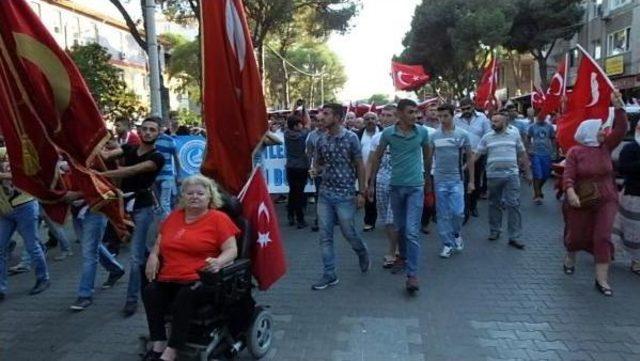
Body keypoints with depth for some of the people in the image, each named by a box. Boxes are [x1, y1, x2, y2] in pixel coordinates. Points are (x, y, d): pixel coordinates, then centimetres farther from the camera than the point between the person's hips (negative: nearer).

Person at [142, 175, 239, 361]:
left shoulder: (219, 218, 2)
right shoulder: (173, 216, 19)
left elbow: (232, 250, -4)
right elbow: (159, 243, 27)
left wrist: (218, 262, -25)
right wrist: (153, 255, 4)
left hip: (199, 280, -5)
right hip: (168, 280, 5)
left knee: (185, 296, -34)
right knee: (150, 291, -25)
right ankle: (159, 344, -18)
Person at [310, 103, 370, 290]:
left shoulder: (351, 138, -8)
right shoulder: (321, 139, 5)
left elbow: (360, 166, -5)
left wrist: (361, 192, -8)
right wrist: (315, 170, -9)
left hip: (345, 194, -4)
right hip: (324, 194, 5)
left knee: (349, 233, 5)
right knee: (325, 236, 4)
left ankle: (363, 253, 36)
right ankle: (329, 274, 14)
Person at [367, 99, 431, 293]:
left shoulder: (422, 131, -4)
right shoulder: (388, 133, -5)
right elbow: (377, 157, 5)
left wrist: (427, 176, 23)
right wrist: (370, 181, 6)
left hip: (416, 186, -2)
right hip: (396, 186, 2)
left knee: (412, 230, -10)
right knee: (400, 227, 16)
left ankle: (412, 274, -6)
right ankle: (403, 256, 41)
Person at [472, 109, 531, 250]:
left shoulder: (514, 134, 3)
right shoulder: (487, 137, 3)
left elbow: (522, 154, 9)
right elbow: (477, 154, 3)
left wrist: (528, 172, 10)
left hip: (511, 175, -1)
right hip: (493, 175, 1)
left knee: (514, 204, -5)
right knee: (494, 204, 11)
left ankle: (514, 237, -1)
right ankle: (495, 231, 27)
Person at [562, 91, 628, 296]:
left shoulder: (606, 147, 4)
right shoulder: (575, 152, -8)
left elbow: (621, 129, -3)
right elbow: (568, 176, -16)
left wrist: (618, 107, -11)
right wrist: (570, 193, -32)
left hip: (606, 201, 3)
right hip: (580, 202, -3)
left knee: (603, 237, -4)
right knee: (576, 235, 11)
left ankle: (601, 280, 1)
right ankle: (570, 257, 44)